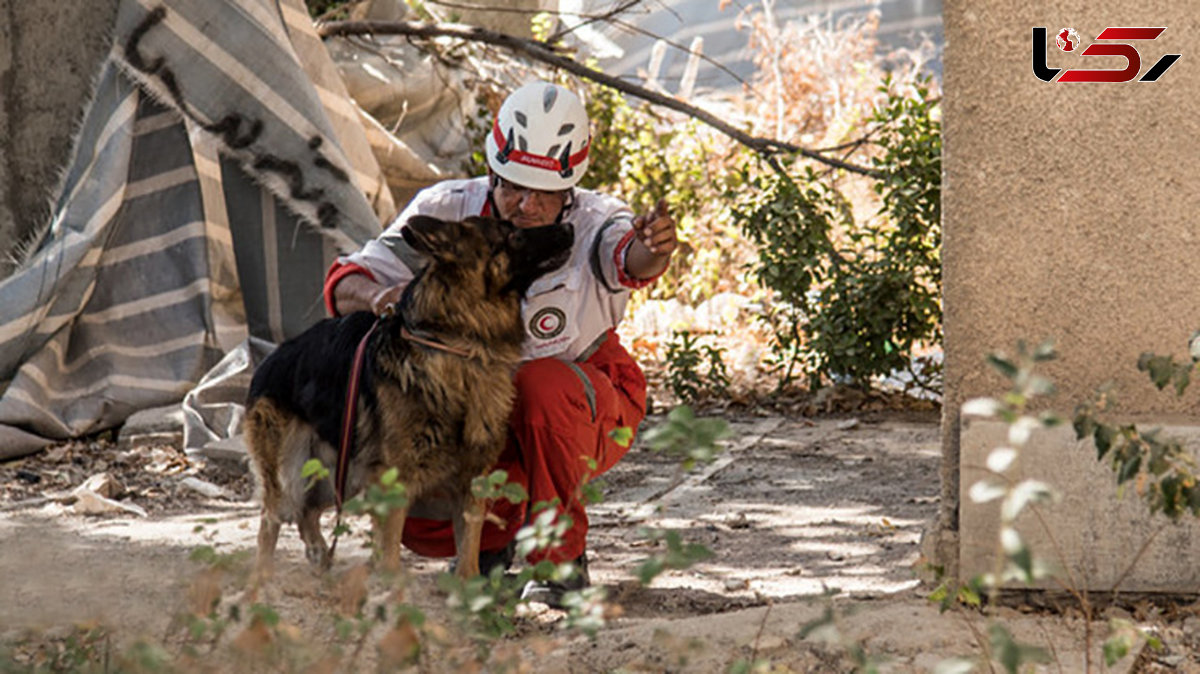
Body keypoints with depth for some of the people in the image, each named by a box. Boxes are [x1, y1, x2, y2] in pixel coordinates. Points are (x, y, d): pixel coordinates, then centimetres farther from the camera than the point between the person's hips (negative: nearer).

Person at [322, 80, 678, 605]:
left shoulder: (593, 223, -23)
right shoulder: (445, 212, -16)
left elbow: (629, 255, -47)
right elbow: (345, 284, -17)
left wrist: (652, 248, -73)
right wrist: (383, 297, -41)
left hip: (584, 410, -2)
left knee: (541, 384, -38)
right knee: (413, 514, -23)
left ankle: (562, 555, -14)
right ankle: (495, 531, 16)